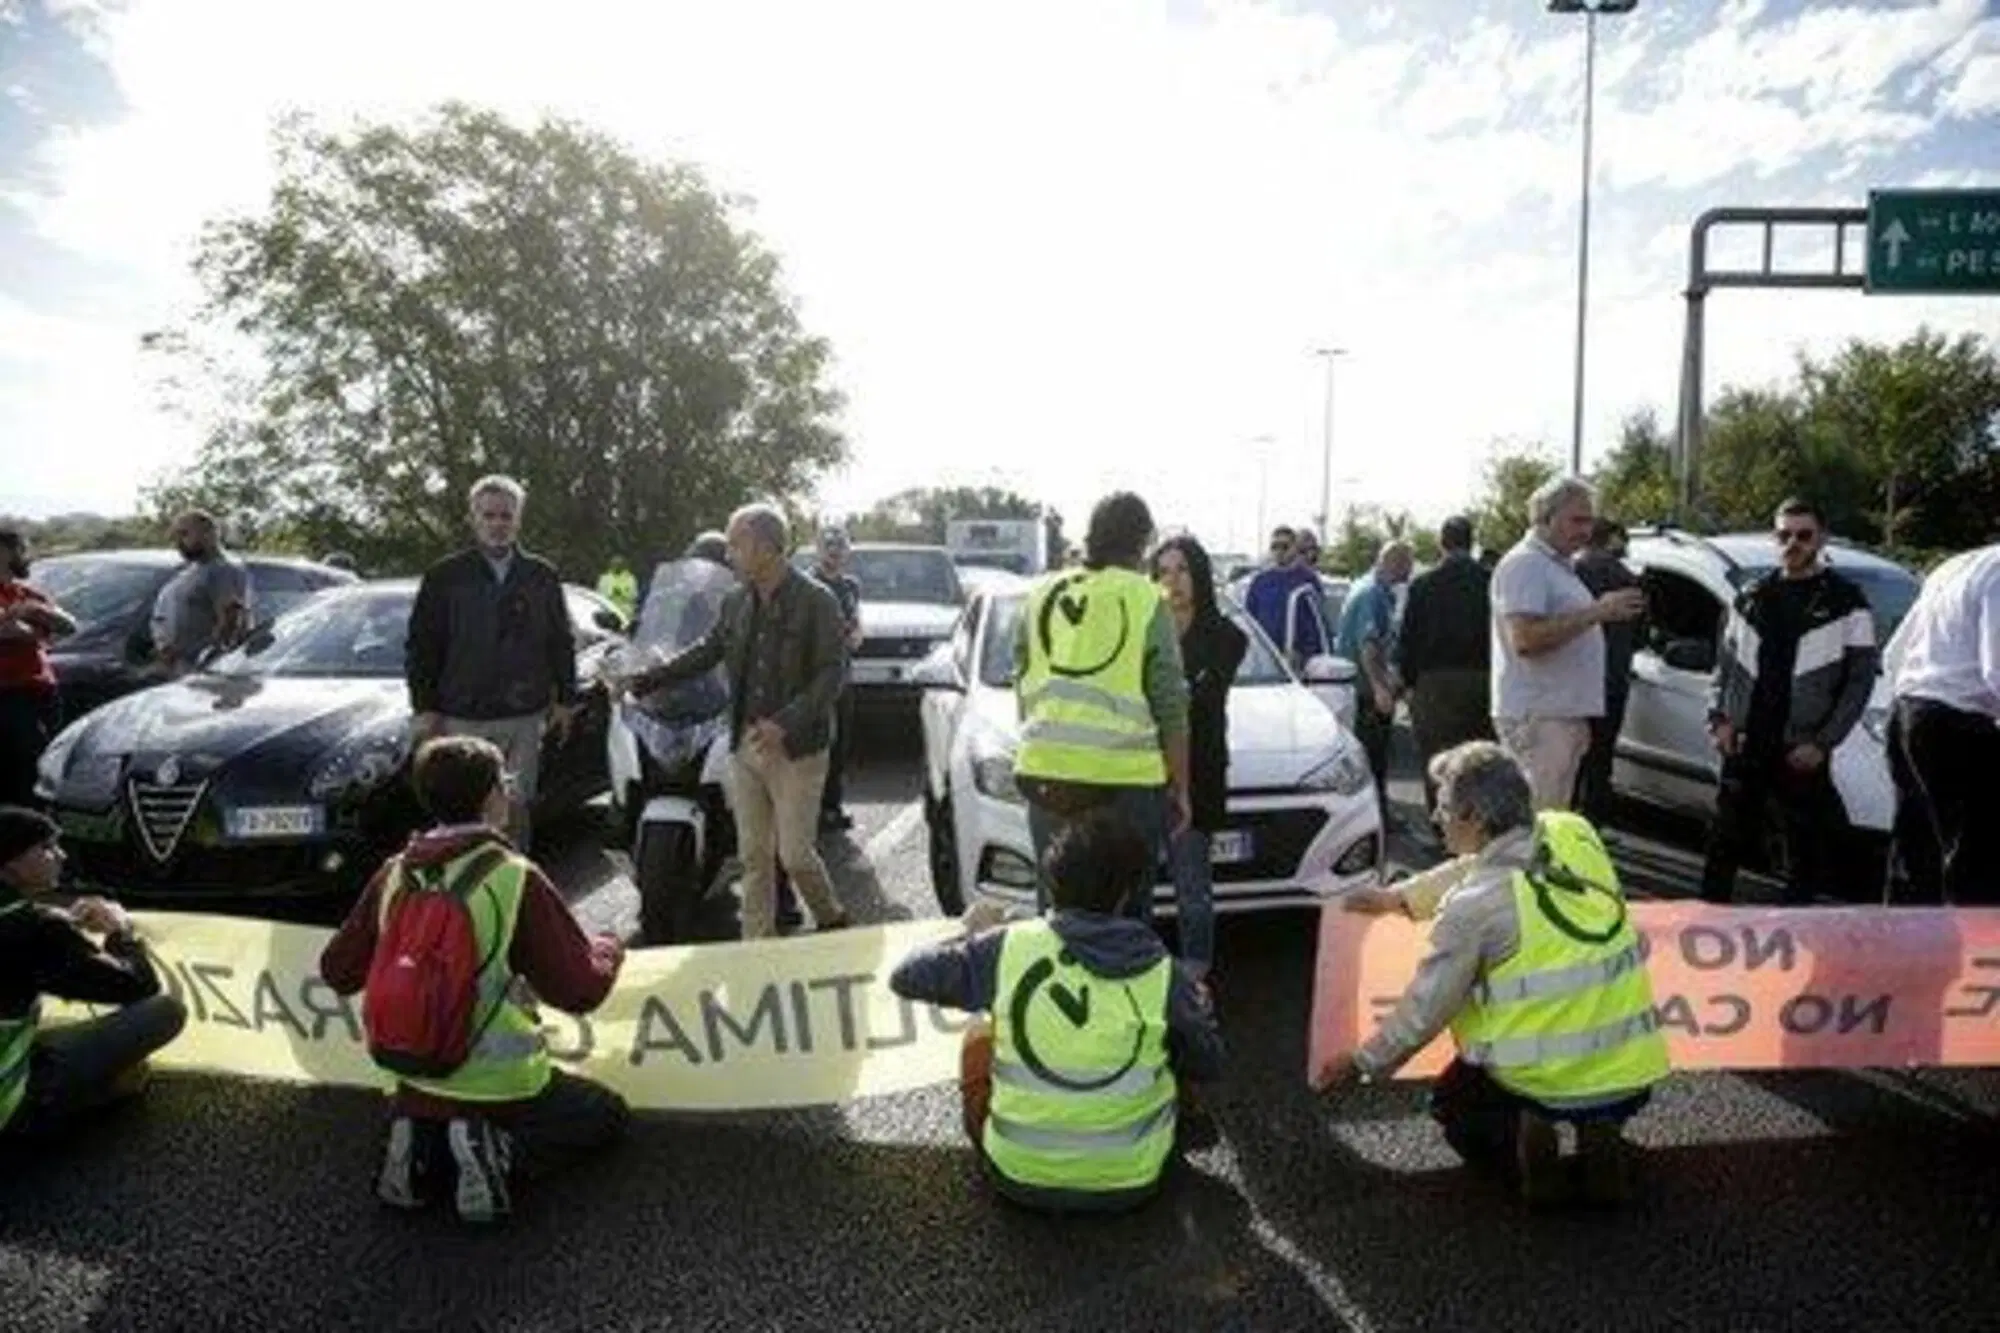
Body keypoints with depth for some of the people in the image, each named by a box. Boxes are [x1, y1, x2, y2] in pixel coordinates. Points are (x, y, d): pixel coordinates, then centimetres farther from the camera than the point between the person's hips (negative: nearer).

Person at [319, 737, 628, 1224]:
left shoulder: (395, 874, -4)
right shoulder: (515, 879, -20)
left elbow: (338, 972, 7)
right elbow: (581, 990, -16)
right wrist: (608, 949, 5)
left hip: (414, 1083, 6)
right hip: (500, 1087, -5)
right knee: (606, 1116, 17)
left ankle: (420, 1145, 5)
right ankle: (498, 1148, -7)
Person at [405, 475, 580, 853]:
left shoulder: (542, 577, 8)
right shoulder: (445, 577, 3)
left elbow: (562, 643, 13)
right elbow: (421, 647, 4)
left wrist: (565, 701, 9)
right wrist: (425, 709, -2)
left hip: (526, 718, 2)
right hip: (463, 718, -1)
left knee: (517, 808, 8)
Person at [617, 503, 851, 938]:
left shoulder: (817, 602, -9)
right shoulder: (736, 603, 10)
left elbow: (833, 672, -15)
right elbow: (707, 651, 21)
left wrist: (785, 723, -26)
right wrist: (645, 681, 16)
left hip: (797, 749, -5)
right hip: (745, 746, 6)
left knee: (795, 854, -2)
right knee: (753, 856, 8)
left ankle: (833, 922, 24)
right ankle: (757, 945, 19)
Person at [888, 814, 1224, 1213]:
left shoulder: (1008, 948, -14)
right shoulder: (1163, 974, -13)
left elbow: (906, 977, -1)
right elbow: (1209, 1066, 2)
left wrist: (969, 937, 15)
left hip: (1020, 1177, 0)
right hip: (1127, 1184, 0)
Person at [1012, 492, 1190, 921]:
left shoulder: (1042, 594, 8)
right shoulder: (1146, 601, -4)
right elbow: (1171, 709, -4)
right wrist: (1180, 789, 5)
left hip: (1047, 774, 4)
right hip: (1125, 777, -4)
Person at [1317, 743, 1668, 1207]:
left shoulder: (1476, 906, -17)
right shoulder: (1576, 834, -2)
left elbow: (1425, 1011, -7)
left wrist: (1361, 1064, 9)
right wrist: (1401, 899, 26)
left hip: (1544, 1084, -5)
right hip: (1633, 1078, 5)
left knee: (1450, 1100, 27)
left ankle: (1519, 1140, -2)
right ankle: (1598, 1132, 10)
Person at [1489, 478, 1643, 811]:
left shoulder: (1560, 566, 20)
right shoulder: (1524, 564, -12)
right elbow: (1525, 639, -24)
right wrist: (1596, 611, -22)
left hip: (1566, 714, 10)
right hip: (1537, 717, -10)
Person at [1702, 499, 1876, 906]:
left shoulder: (1846, 602, -2)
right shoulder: (1752, 597, 10)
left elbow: (1861, 678, -4)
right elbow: (1727, 663, 14)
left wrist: (1823, 742, -11)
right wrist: (1719, 718, 1)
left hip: (1801, 753, -3)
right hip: (1744, 746, 4)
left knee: (1805, 851, 5)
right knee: (1724, 841, 9)